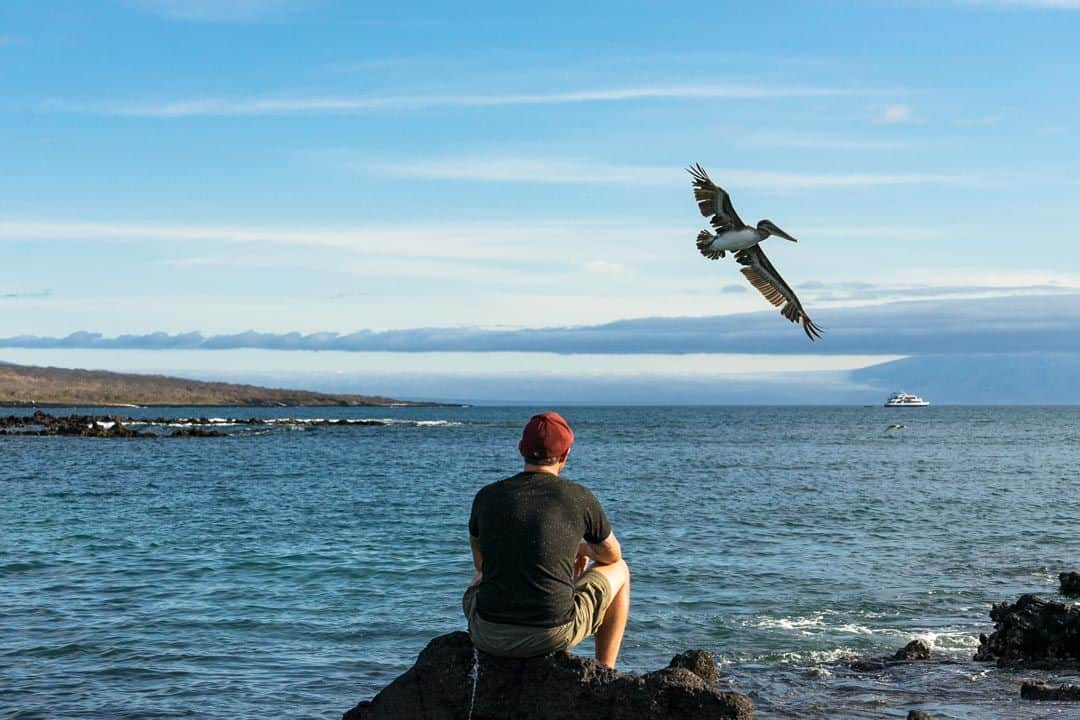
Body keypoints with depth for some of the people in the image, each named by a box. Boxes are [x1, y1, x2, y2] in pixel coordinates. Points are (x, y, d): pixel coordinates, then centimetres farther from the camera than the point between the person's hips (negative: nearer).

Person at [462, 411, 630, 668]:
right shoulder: (579, 498, -3)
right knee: (619, 570, 25)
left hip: (489, 636, 3)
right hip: (554, 636, -3)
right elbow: (612, 554, 15)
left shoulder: (487, 496, 3)